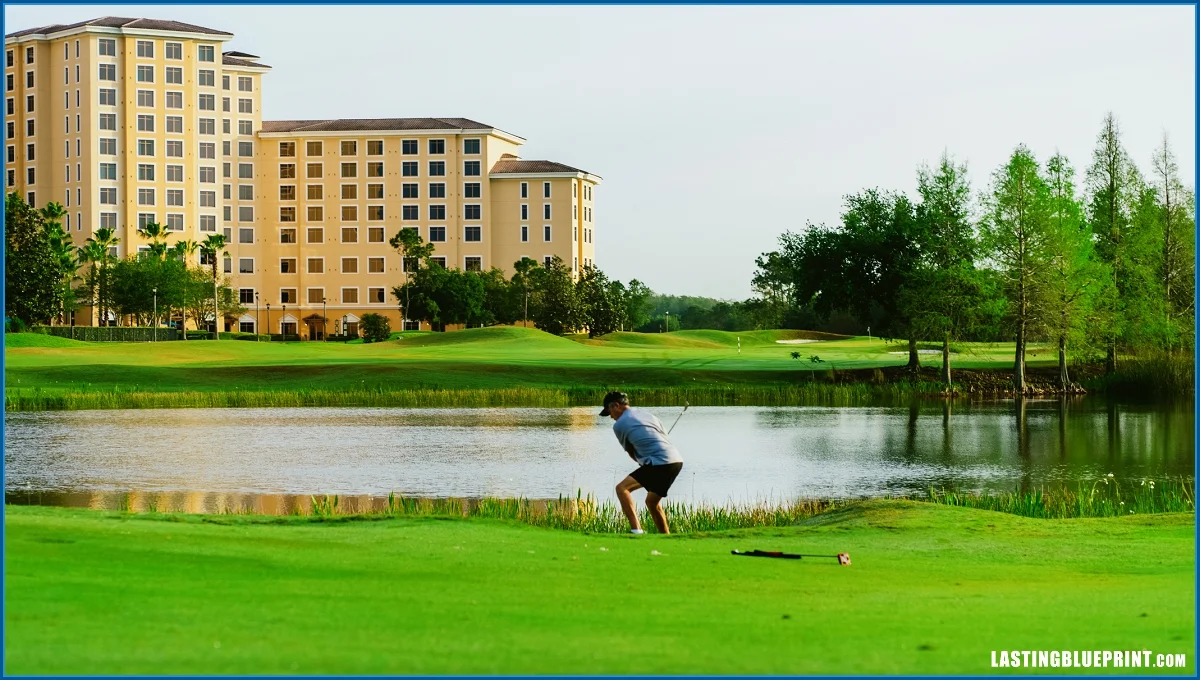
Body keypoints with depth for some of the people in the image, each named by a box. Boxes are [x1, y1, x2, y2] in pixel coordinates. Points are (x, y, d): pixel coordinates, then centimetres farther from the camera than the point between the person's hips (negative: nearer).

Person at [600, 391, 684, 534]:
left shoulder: (619, 425, 2)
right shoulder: (647, 414, 22)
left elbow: (631, 453, 14)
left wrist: (643, 463, 31)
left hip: (660, 463, -8)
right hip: (677, 460, 8)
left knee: (622, 488, -8)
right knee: (652, 501, 23)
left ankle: (636, 530, -22)